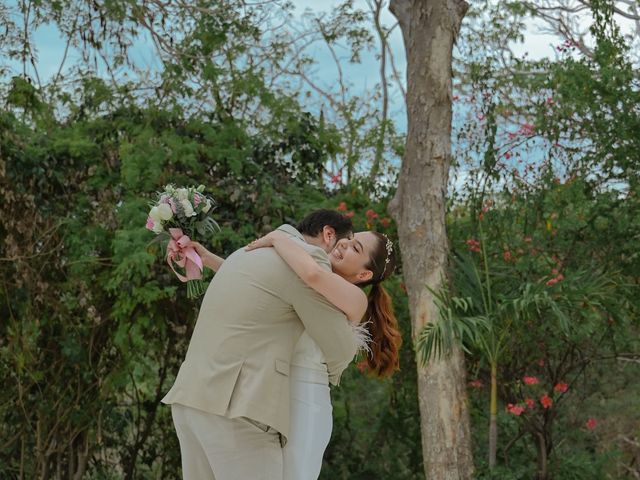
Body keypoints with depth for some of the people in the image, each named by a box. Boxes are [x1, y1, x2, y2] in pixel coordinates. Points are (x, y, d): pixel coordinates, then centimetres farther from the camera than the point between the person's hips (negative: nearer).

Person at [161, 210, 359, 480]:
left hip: (194, 402, 9)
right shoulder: (308, 258, -3)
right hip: (235, 410, -9)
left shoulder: (247, 254, 24)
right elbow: (340, 347, 4)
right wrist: (330, 369, 25)